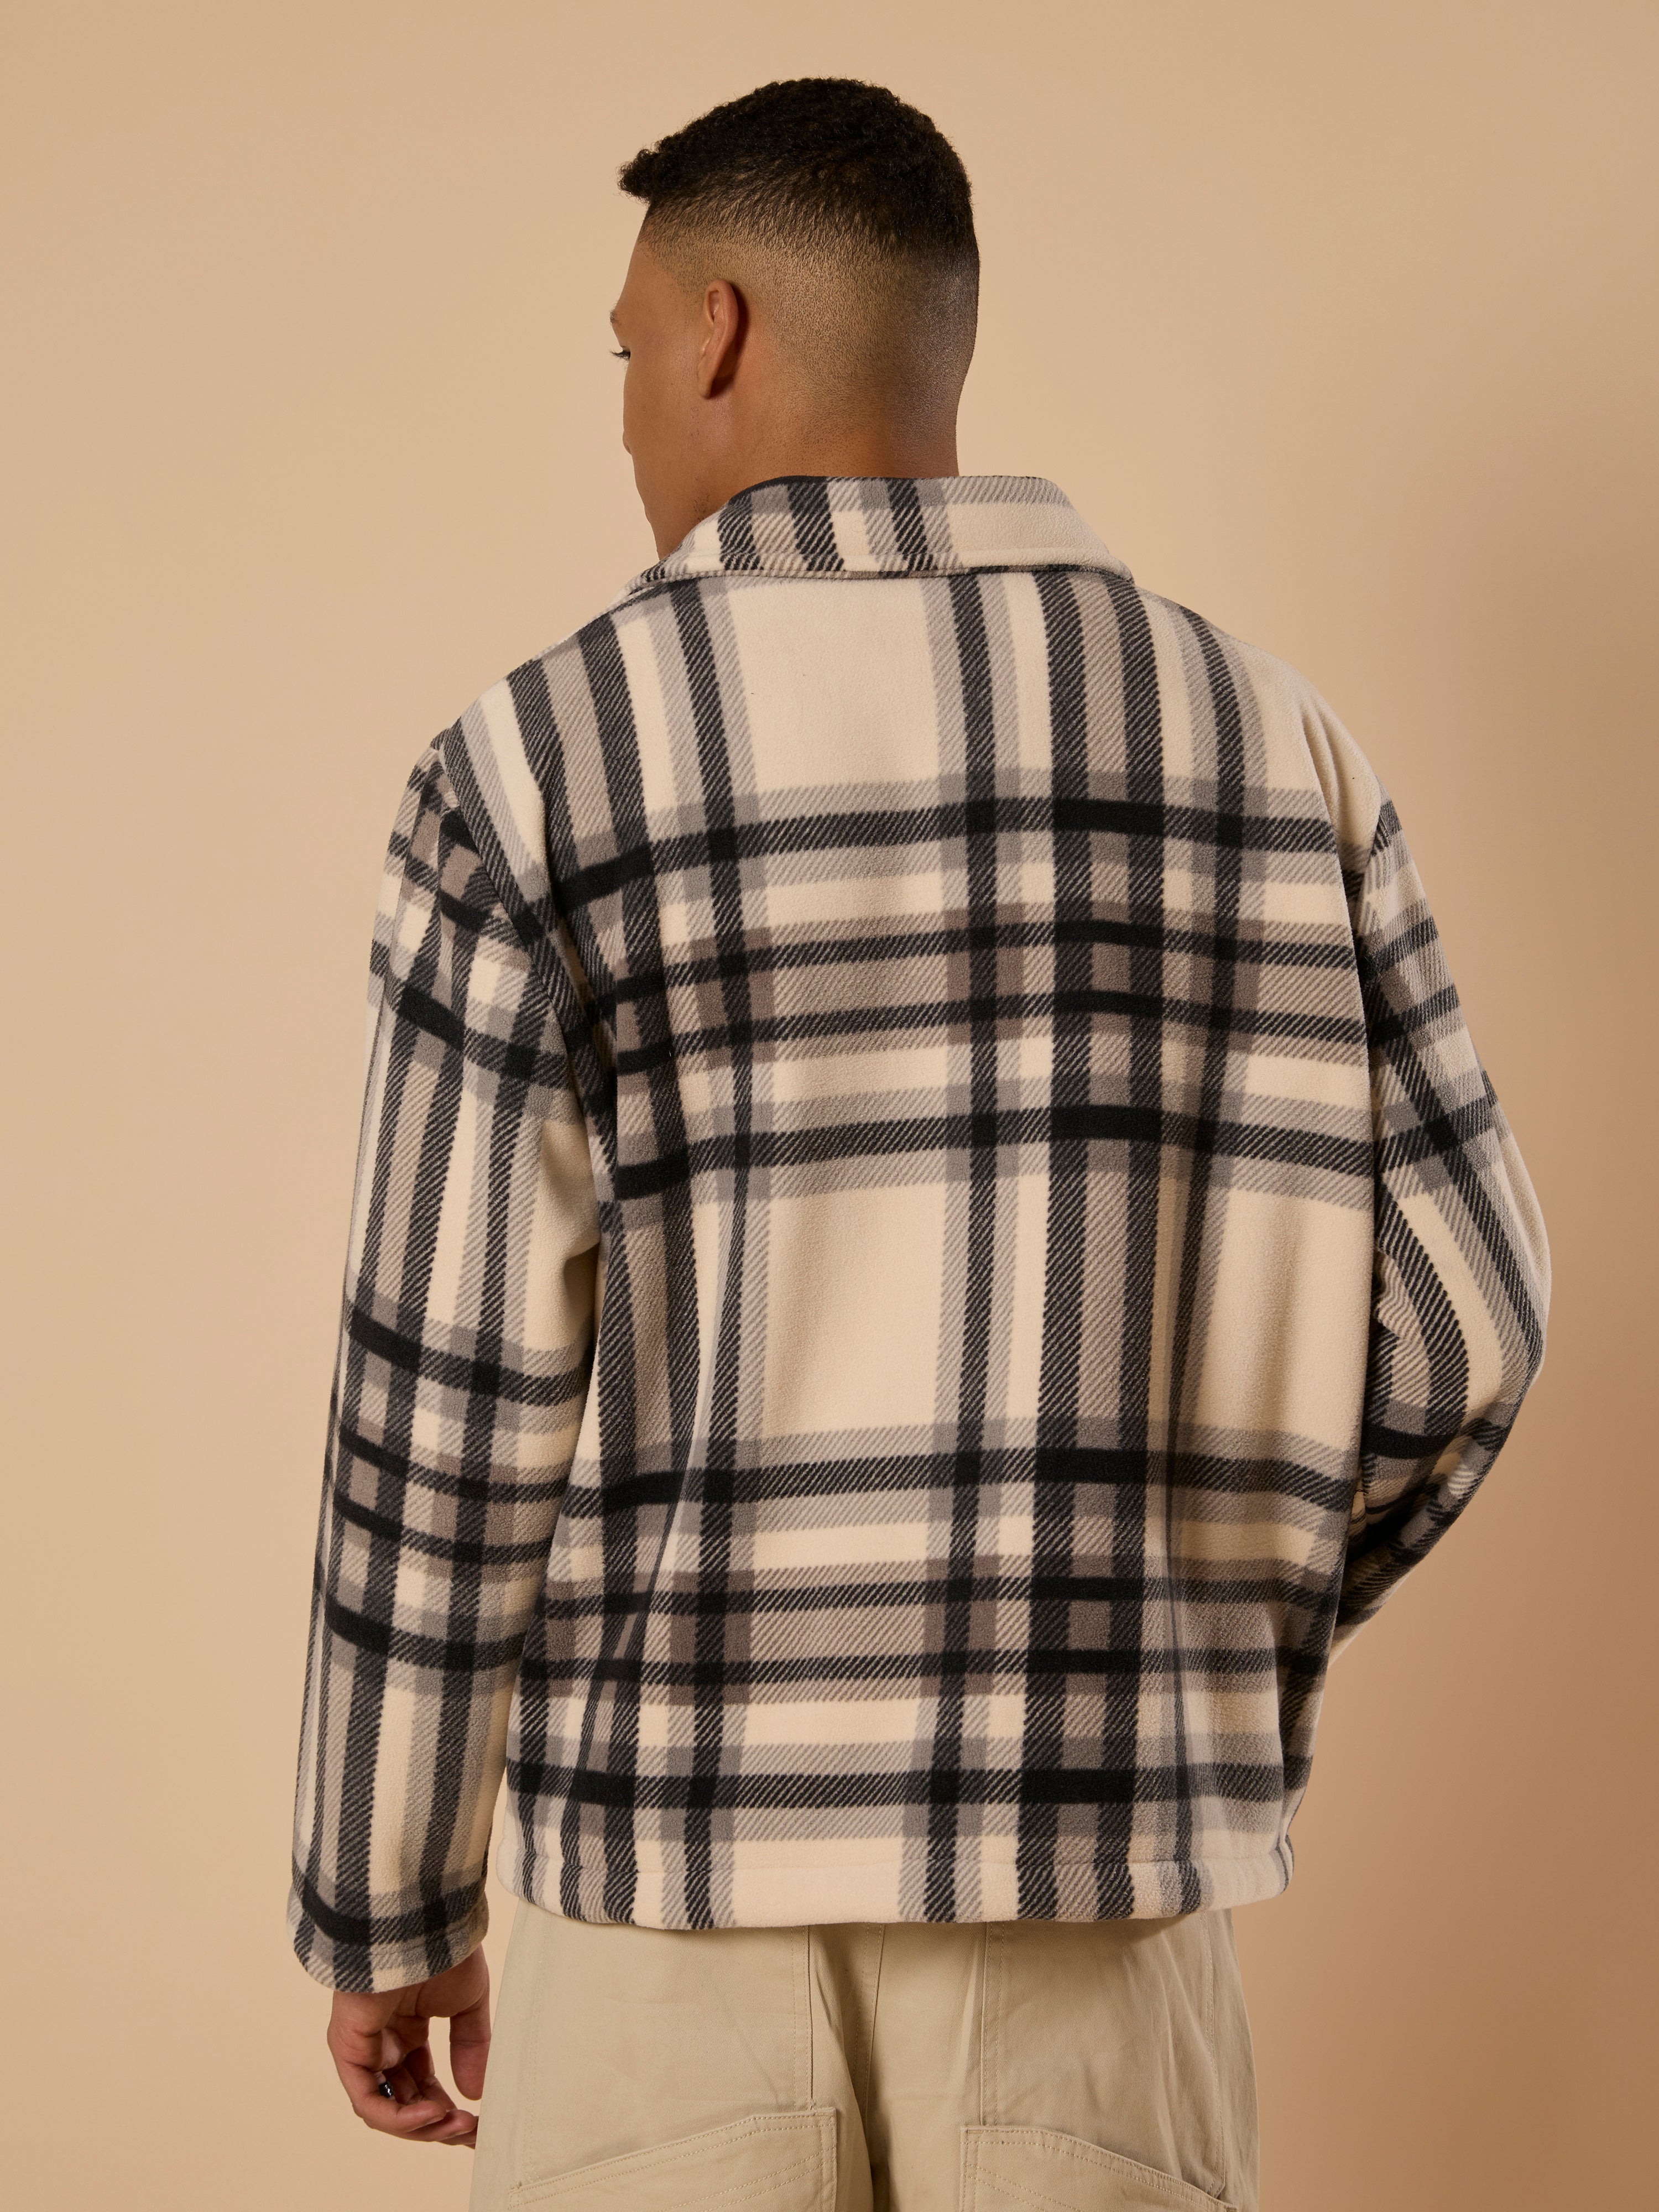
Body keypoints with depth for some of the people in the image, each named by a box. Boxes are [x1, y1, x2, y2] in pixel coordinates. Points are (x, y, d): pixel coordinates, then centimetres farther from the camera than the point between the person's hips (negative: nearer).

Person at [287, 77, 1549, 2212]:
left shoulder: (541, 767, -7)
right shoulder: (1261, 732, 1)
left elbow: (448, 1413, -8)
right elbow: (1456, 1314, 2)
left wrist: (383, 1913, 4)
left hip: (675, 1876, -2)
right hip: (1105, 1873, 2)